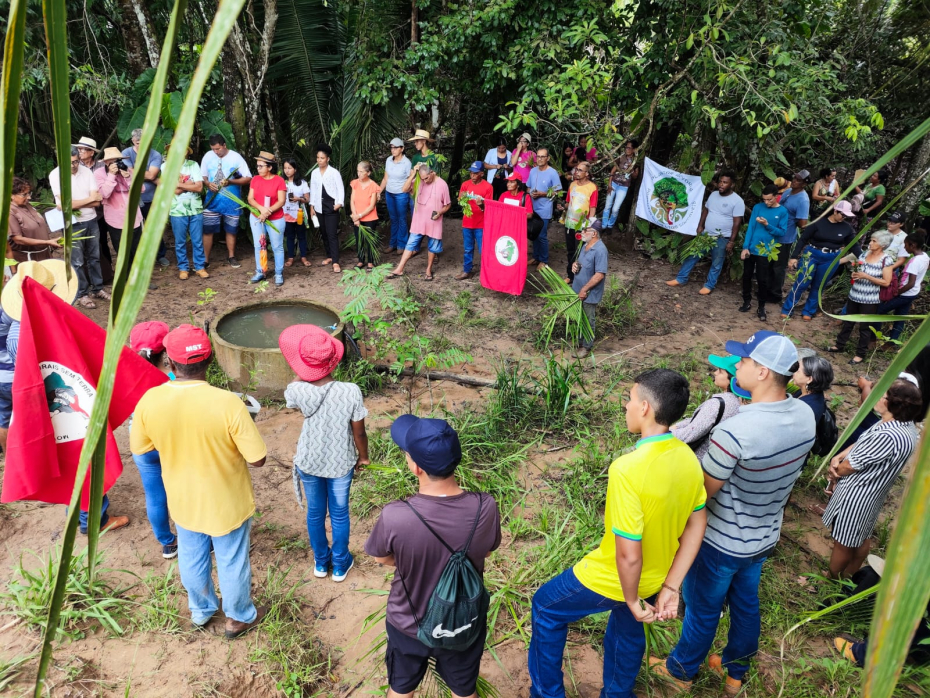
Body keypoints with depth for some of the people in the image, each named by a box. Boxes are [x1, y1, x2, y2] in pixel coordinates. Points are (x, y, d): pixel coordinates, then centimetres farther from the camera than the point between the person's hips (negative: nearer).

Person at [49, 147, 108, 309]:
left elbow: (97, 202, -7)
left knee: (94, 258, 15)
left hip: (91, 221, 4)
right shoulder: (55, 175, -12)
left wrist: (75, 204, -18)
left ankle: (97, 288, 28)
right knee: (77, 262, 5)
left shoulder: (87, 172, -2)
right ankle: (81, 295, 16)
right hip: (72, 225, -4)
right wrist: (91, 198, -12)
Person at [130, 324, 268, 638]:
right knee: (232, 562, 21)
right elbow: (257, 459, -24)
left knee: (191, 558, 29)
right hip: (227, 504, -3)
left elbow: (138, 448, -4)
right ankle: (239, 617, 45)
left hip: (183, 502, 3)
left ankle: (200, 610, 54)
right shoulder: (228, 403, -32)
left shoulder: (150, 400, -22)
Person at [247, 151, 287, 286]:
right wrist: (261, 209, -21)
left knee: (277, 247, 2)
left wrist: (267, 212, -23)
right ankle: (260, 272, 20)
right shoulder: (255, 179, 2)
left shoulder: (279, 180, -10)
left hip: (275, 220, -4)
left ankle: (279, 274, 11)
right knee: (258, 246, 9)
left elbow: (281, 201, -14)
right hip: (256, 218, 4)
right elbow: (250, 199, -2)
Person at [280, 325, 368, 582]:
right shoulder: (351, 392, -27)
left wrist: (302, 374, -7)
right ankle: (340, 565, 40)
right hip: (340, 463, -1)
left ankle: (321, 562, 44)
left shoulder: (296, 391, -25)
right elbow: (359, 432, -14)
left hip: (308, 463, 1)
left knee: (315, 513, 24)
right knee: (339, 514, 21)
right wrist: (363, 457, 4)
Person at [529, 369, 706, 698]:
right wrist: (670, 588, 2)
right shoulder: (688, 459, -13)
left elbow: (628, 555, -32)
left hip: (613, 579, -6)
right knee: (628, 630, 33)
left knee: (546, 607, 20)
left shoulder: (628, 469, -37)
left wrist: (633, 601, -14)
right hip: (655, 578, 6)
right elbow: (696, 526, -3)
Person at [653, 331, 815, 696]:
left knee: (702, 610, 17)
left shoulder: (735, 430, -37)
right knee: (746, 604, 27)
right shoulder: (805, 415, -13)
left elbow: (703, 491, -24)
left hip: (721, 542, -6)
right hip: (765, 536, 7)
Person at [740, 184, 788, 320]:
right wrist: (745, 247, -8)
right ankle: (747, 302, 26)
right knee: (747, 276, 10)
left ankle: (761, 307, 15)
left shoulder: (782, 212, -4)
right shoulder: (757, 207, -1)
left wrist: (767, 225, -20)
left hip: (765, 251, -2)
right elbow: (750, 227, -2)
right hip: (751, 248, 2)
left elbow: (782, 232, -6)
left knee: (762, 279, 2)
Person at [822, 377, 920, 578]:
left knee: (843, 543, 15)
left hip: (856, 494, -9)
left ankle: (832, 580, 36)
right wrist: (837, 457, -10)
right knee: (863, 538, 27)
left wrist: (836, 469, -2)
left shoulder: (887, 436, -36)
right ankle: (848, 576, 47)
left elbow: (848, 467, -23)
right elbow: (862, 442, 5)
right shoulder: (906, 425, -6)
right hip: (873, 493, 9)